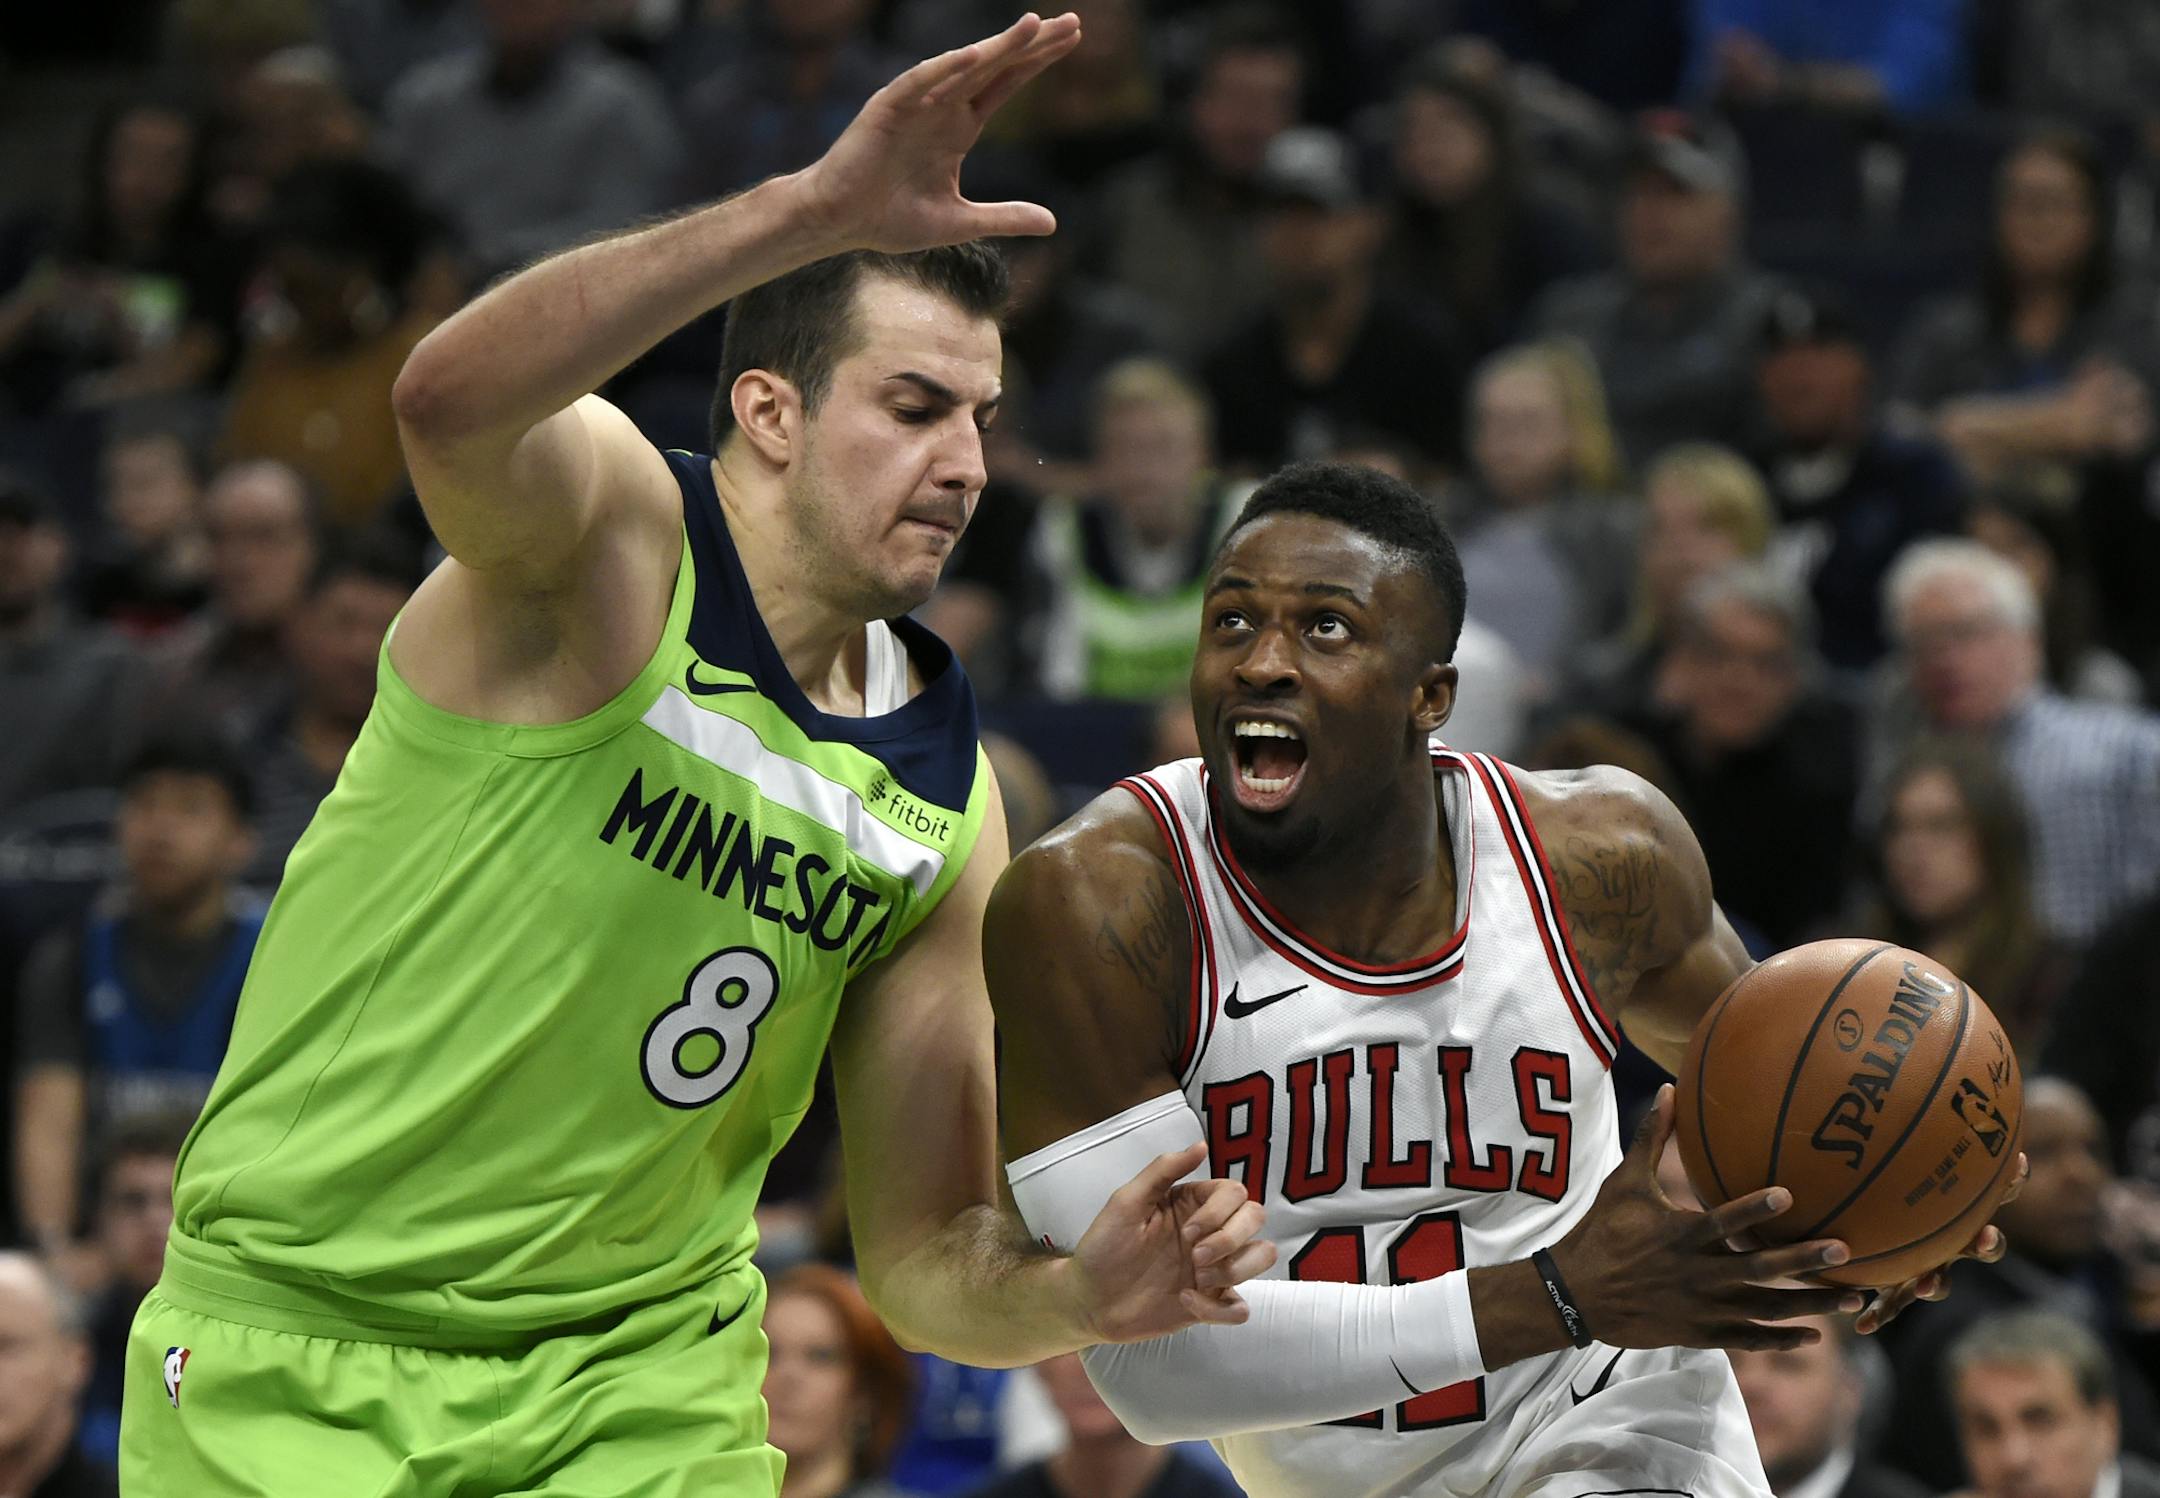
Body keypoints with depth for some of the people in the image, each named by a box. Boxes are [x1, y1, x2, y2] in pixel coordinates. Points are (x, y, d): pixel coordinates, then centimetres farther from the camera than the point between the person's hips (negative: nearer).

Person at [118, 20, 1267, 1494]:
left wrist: (1076, 1294, -18)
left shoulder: (944, 797, 2)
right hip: (293, 1364, -4)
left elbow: (923, 1258, 5)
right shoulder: (607, 528, -13)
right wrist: (811, 211, -50)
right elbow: (450, 402, -40)